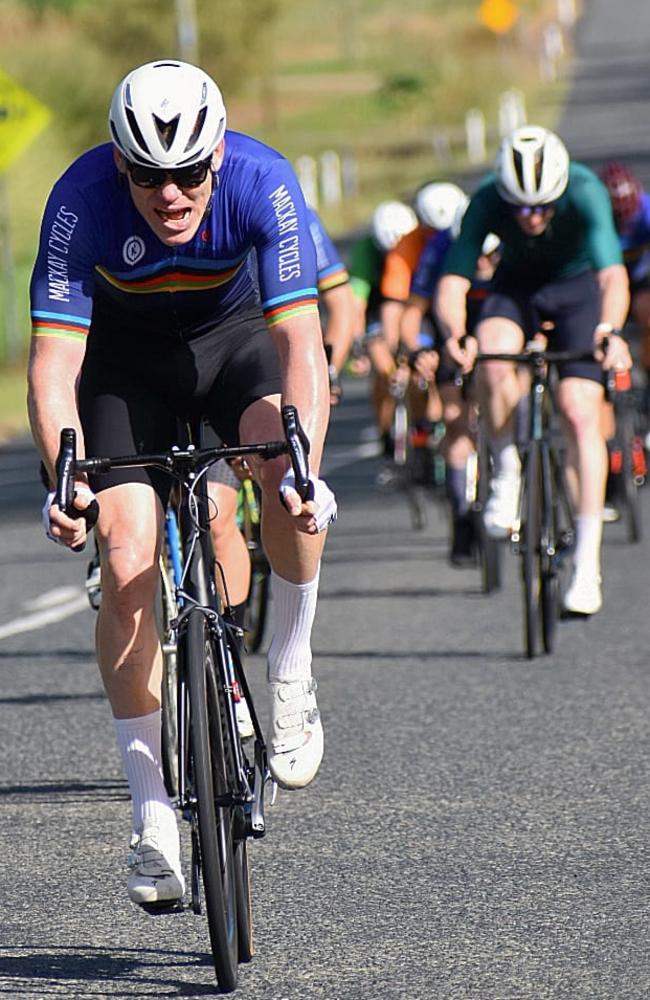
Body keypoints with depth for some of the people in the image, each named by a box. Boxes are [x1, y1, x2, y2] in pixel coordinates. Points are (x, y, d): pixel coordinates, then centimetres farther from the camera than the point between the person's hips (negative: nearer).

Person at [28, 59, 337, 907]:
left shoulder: (263, 183, -32)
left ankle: (291, 678, -8)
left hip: (234, 337, 0)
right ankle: (154, 815, -6)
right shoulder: (81, 201, -32)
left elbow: (299, 338, -36)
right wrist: (66, 479, -48)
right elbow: (54, 360, -33)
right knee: (127, 567, -14)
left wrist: (306, 467, -49)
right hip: (125, 355, 0)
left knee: (284, 464, -32)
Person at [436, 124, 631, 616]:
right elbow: (453, 281, -33)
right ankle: (507, 472, -6)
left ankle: (588, 566, -11)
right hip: (517, 284, 1)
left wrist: (611, 330, -64)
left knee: (580, 411, -15)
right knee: (493, 360, -32)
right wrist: (456, 333, -54)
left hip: (578, 286, -1)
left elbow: (613, 275, -44)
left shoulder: (585, 193, -34)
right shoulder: (488, 201, -29)